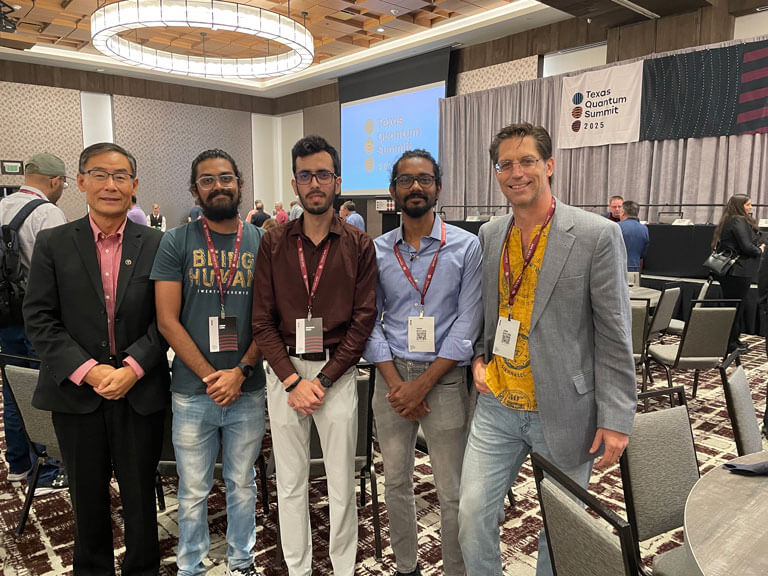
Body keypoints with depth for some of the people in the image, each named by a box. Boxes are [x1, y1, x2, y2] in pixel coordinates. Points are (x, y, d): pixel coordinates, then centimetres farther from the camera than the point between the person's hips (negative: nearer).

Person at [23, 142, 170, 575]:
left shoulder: (156, 244, -1)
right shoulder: (53, 243, 0)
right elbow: (39, 319, -3)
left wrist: (132, 368, -15)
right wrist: (89, 371, -13)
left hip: (140, 392, -1)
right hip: (76, 392, 1)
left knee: (140, 493, 14)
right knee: (87, 495, 18)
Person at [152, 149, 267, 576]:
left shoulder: (262, 243, 2)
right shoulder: (176, 243, -1)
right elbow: (168, 320, -5)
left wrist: (242, 371, -11)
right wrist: (210, 376, -11)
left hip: (248, 391, 1)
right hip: (193, 391, -1)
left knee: (243, 484, 16)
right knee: (193, 491, 13)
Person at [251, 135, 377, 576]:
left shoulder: (359, 246, 0)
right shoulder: (274, 244, 3)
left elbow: (363, 320, -5)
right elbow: (263, 320, 0)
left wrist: (322, 380, -10)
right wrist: (292, 381, -9)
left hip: (337, 372, -1)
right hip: (284, 371, 2)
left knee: (342, 484, 9)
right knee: (291, 483, 13)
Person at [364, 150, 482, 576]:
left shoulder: (466, 246, -4)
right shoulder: (376, 251, 3)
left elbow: (467, 323, -8)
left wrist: (424, 384, -13)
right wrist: (395, 384, -8)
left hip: (444, 378, -2)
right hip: (391, 377, 3)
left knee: (452, 492, 6)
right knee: (395, 481, 15)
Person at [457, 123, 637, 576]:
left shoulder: (597, 236, -11)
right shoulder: (490, 235, 4)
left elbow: (615, 335, -9)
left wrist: (616, 418, -10)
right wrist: (480, 356, 2)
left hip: (563, 412, -3)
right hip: (497, 406, 4)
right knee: (473, 514, 5)